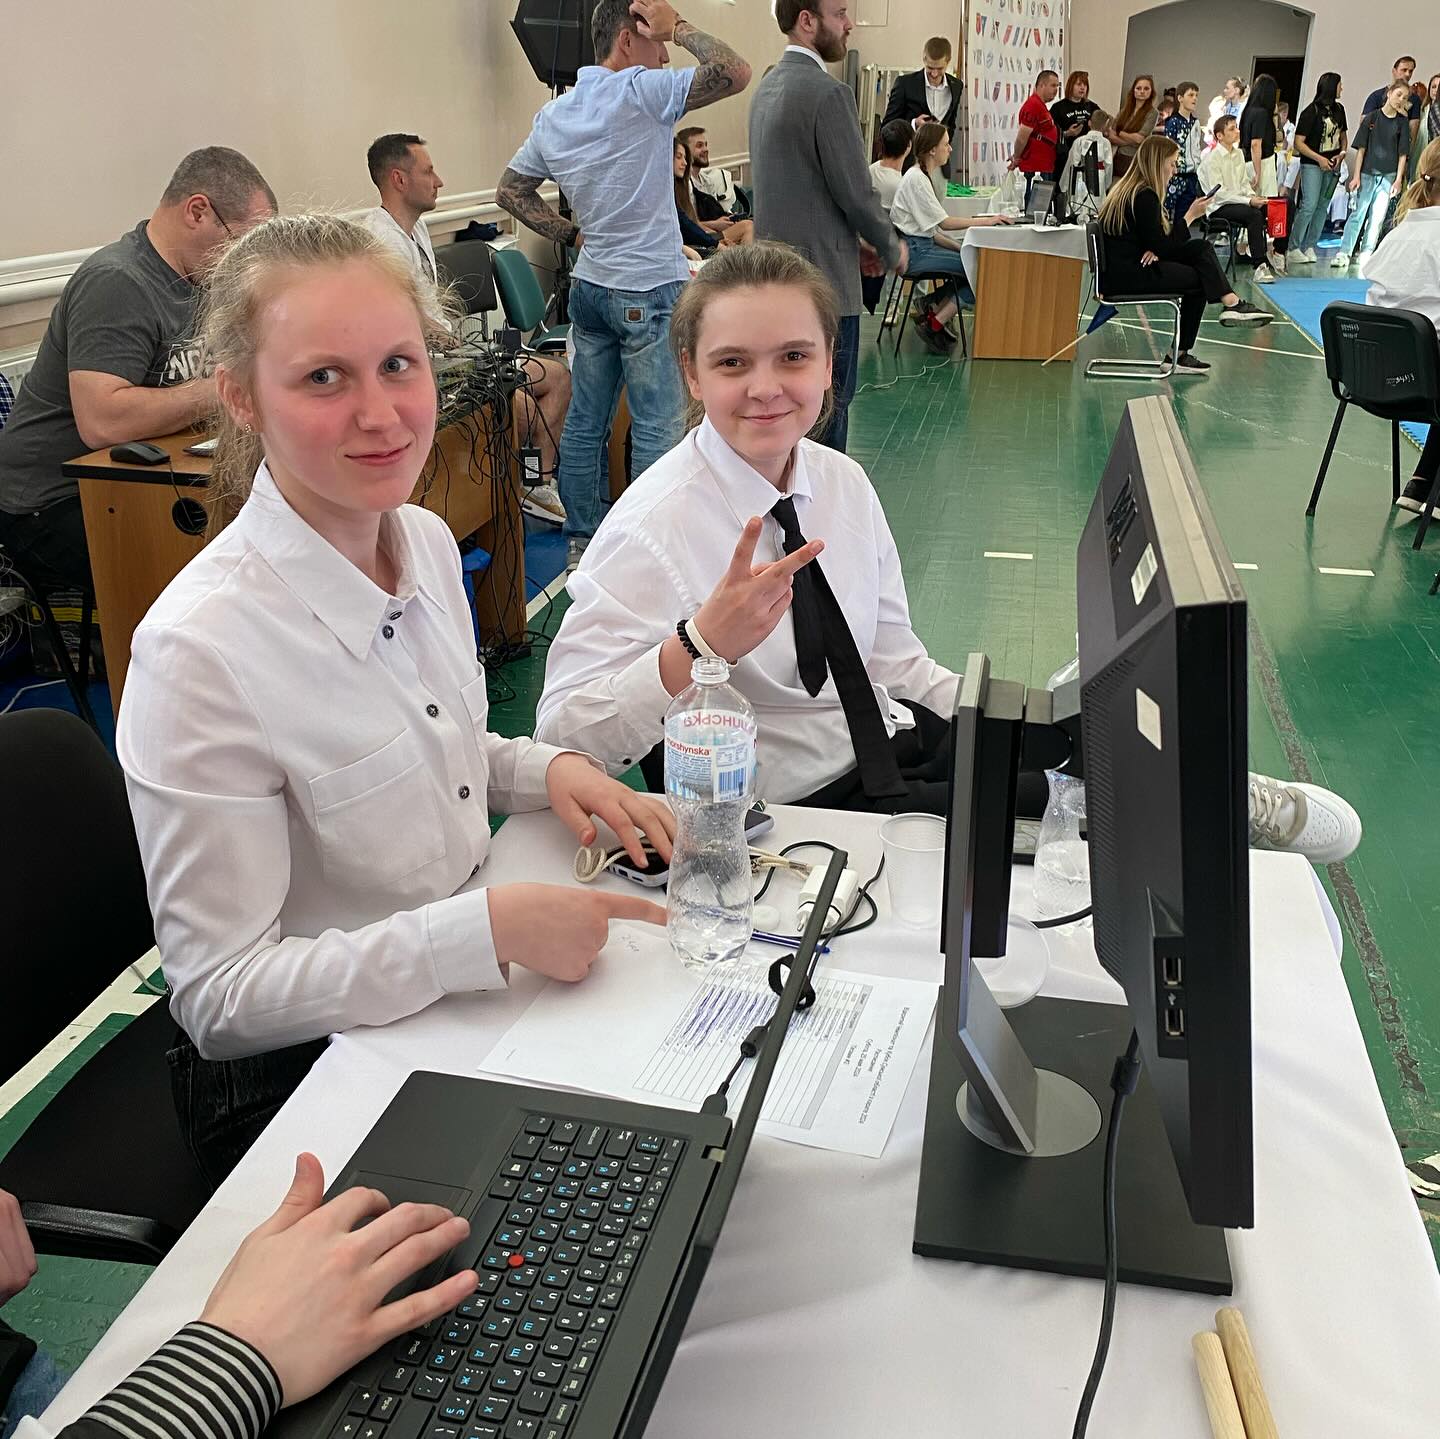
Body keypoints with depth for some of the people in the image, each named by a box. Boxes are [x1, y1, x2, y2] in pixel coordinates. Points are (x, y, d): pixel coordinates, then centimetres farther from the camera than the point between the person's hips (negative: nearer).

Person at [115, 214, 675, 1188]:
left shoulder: (429, 542, -3)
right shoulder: (198, 652, -26)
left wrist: (546, 770, -6)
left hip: (458, 1002, 7)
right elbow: (220, 993, -21)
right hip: (296, 1081, -6)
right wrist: (489, 928, -29)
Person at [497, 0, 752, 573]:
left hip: (589, 285, 8)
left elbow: (510, 192, 17)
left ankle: (580, 543, 22)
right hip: (650, 291, -8)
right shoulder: (638, 92, -14)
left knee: (585, 420, 12)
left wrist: (573, 234, 14)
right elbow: (735, 73, -20)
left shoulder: (553, 114, 9)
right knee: (657, 429, 0)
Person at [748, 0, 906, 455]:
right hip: (822, 277, -9)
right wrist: (891, 248, 2)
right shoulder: (828, 93, -16)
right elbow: (856, 192, -16)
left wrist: (854, 243, 18)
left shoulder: (767, 87, 13)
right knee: (828, 406, -1)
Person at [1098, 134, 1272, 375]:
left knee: (1200, 248, 7)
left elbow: (1152, 239, 17)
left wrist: (1153, 250, -5)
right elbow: (1161, 246, -16)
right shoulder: (1144, 196, -16)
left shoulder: (1126, 188, 15)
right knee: (1198, 279, 0)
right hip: (1128, 275, -9)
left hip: (1123, 268, 9)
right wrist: (1190, 216, -8)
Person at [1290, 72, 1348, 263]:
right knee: (1309, 205, -15)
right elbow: (1299, 143, -11)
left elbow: (1343, 135, 22)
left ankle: (1310, 246, 11)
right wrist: (1319, 158, -17)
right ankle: (1294, 247, -8)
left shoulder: (1339, 109, 11)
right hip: (1312, 164, -7)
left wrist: (1342, 153, 2)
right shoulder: (1311, 111, -9)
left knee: (1323, 206, 5)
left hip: (1333, 165, 7)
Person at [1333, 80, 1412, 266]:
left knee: (1378, 217, 1)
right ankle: (1344, 253, 0)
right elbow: (1361, 148, 0)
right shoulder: (1372, 117, 0)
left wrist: (1398, 179, -4)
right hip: (1367, 173, -2)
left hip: (1388, 176, 2)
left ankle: (1366, 254, 8)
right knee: (1358, 213, -2)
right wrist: (1356, 175, -6)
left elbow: (1403, 154, 3)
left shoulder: (1402, 122, 4)